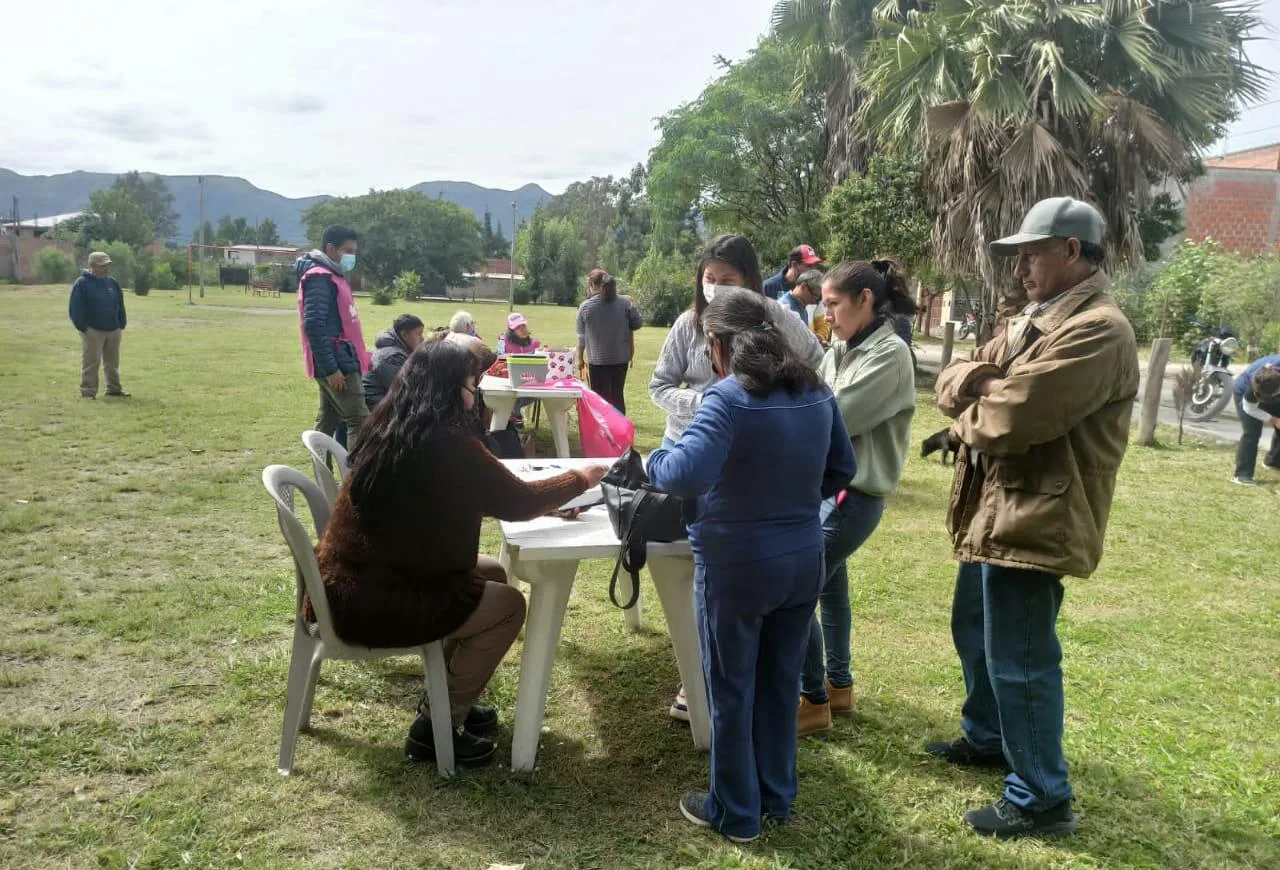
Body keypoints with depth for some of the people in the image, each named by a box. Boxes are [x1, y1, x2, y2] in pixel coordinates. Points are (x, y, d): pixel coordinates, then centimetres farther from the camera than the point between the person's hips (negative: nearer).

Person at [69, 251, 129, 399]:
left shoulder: (112, 283, 12)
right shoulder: (82, 284, -7)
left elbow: (120, 305, 16)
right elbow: (77, 308, -10)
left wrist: (121, 324, 9)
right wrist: (82, 326, -14)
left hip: (113, 330, 6)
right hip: (93, 330, -6)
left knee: (113, 362, 13)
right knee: (91, 362, -5)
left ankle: (114, 389, 24)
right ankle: (88, 392, -2)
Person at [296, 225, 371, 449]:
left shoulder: (333, 276, 16)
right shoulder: (319, 277, -13)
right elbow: (313, 325, -21)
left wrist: (361, 355, 17)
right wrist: (330, 368, -23)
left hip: (341, 361, 10)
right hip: (336, 364, -10)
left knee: (327, 422, 13)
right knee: (359, 420, -11)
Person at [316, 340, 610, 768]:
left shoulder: (389, 427, 6)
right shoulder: (445, 443, -21)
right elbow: (517, 502, -10)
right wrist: (580, 479, 7)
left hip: (352, 581, 9)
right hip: (370, 602, -9)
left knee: (492, 575, 17)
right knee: (508, 606, 3)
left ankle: (447, 699, 28)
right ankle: (435, 726, 11)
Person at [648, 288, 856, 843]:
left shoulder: (728, 398, -20)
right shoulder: (816, 391, 2)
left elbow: (687, 474, -32)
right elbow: (842, 470, 12)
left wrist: (654, 460, -12)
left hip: (736, 567, -6)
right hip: (803, 562, 6)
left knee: (731, 692, 12)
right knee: (780, 684, 21)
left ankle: (735, 813, 27)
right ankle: (777, 798, 37)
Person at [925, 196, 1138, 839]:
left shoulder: (1098, 331, -20)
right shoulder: (1032, 321, 14)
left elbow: (1012, 420, -27)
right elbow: (951, 380, 10)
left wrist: (966, 415, -6)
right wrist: (980, 381, -13)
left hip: (1034, 521, -10)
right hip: (997, 512, 11)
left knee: (1019, 661, -1)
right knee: (975, 635, 24)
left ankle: (1041, 798, 15)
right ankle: (986, 739, 44)